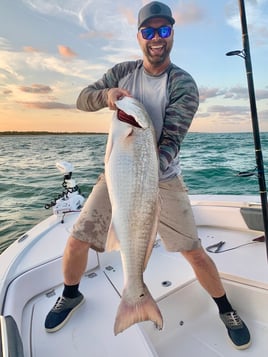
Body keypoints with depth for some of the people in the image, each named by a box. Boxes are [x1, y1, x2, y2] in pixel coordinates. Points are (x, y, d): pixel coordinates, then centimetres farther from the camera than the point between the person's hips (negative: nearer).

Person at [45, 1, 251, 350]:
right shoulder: (123, 71, 4)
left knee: (194, 251, -1)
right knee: (76, 241, -1)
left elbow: (172, 140, -17)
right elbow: (82, 99, 2)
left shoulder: (184, 84, -8)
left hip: (162, 179, -2)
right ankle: (71, 295, 31)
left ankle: (225, 309, 30)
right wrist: (107, 93, -20)